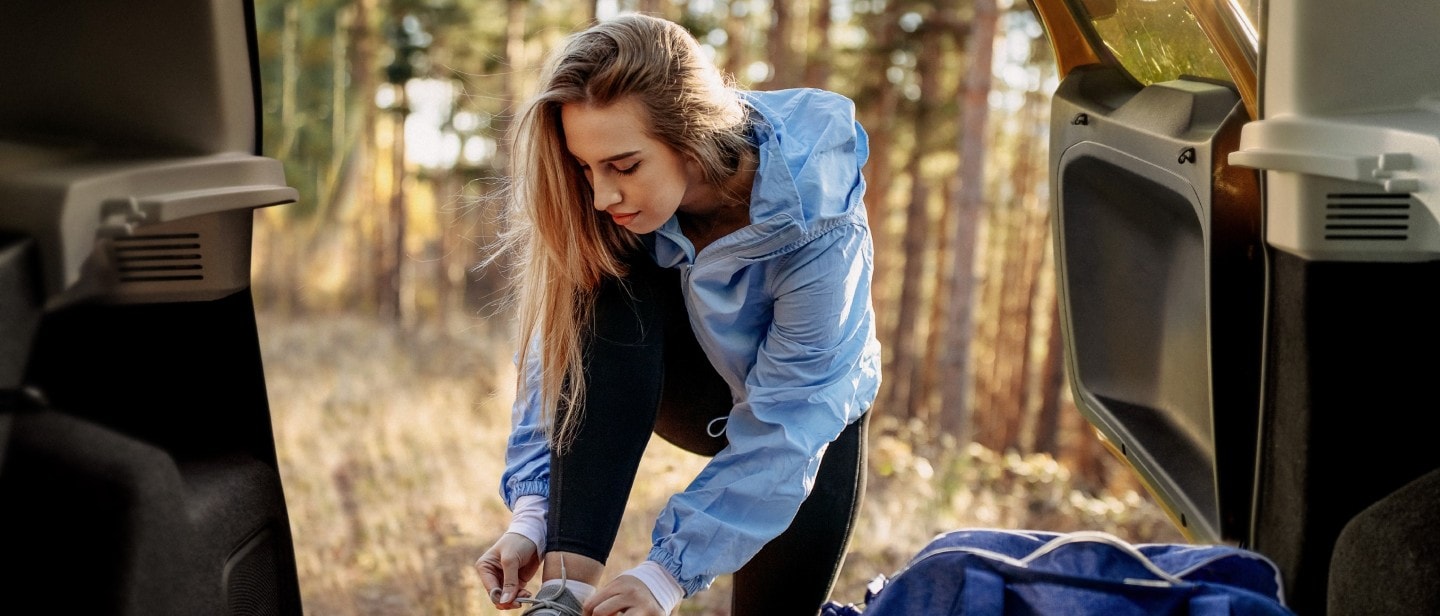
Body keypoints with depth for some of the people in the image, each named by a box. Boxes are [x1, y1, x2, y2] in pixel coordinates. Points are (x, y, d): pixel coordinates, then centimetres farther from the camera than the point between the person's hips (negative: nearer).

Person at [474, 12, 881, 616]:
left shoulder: (817, 224, -36)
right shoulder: (613, 211, -26)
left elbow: (785, 424, -35)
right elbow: (553, 356, -24)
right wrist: (532, 514, -36)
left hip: (810, 414, -1)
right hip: (687, 385, 2)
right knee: (608, 299, -30)